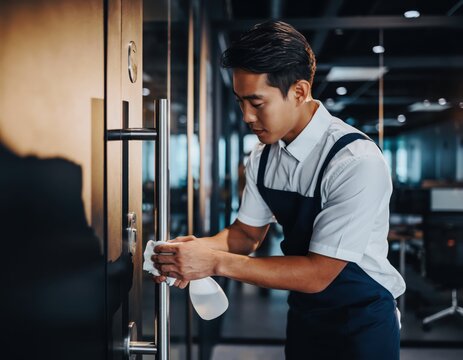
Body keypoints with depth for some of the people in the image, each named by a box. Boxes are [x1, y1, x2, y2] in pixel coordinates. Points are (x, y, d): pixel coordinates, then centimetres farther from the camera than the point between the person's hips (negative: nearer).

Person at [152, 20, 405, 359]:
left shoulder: (358, 162, -27)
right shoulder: (263, 157, -6)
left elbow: (317, 273, -26)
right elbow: (247, 233, 4)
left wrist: (215, 262, -28)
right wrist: (199, 247, -17)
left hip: (362, 324, -5)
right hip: (303, 316, 6)